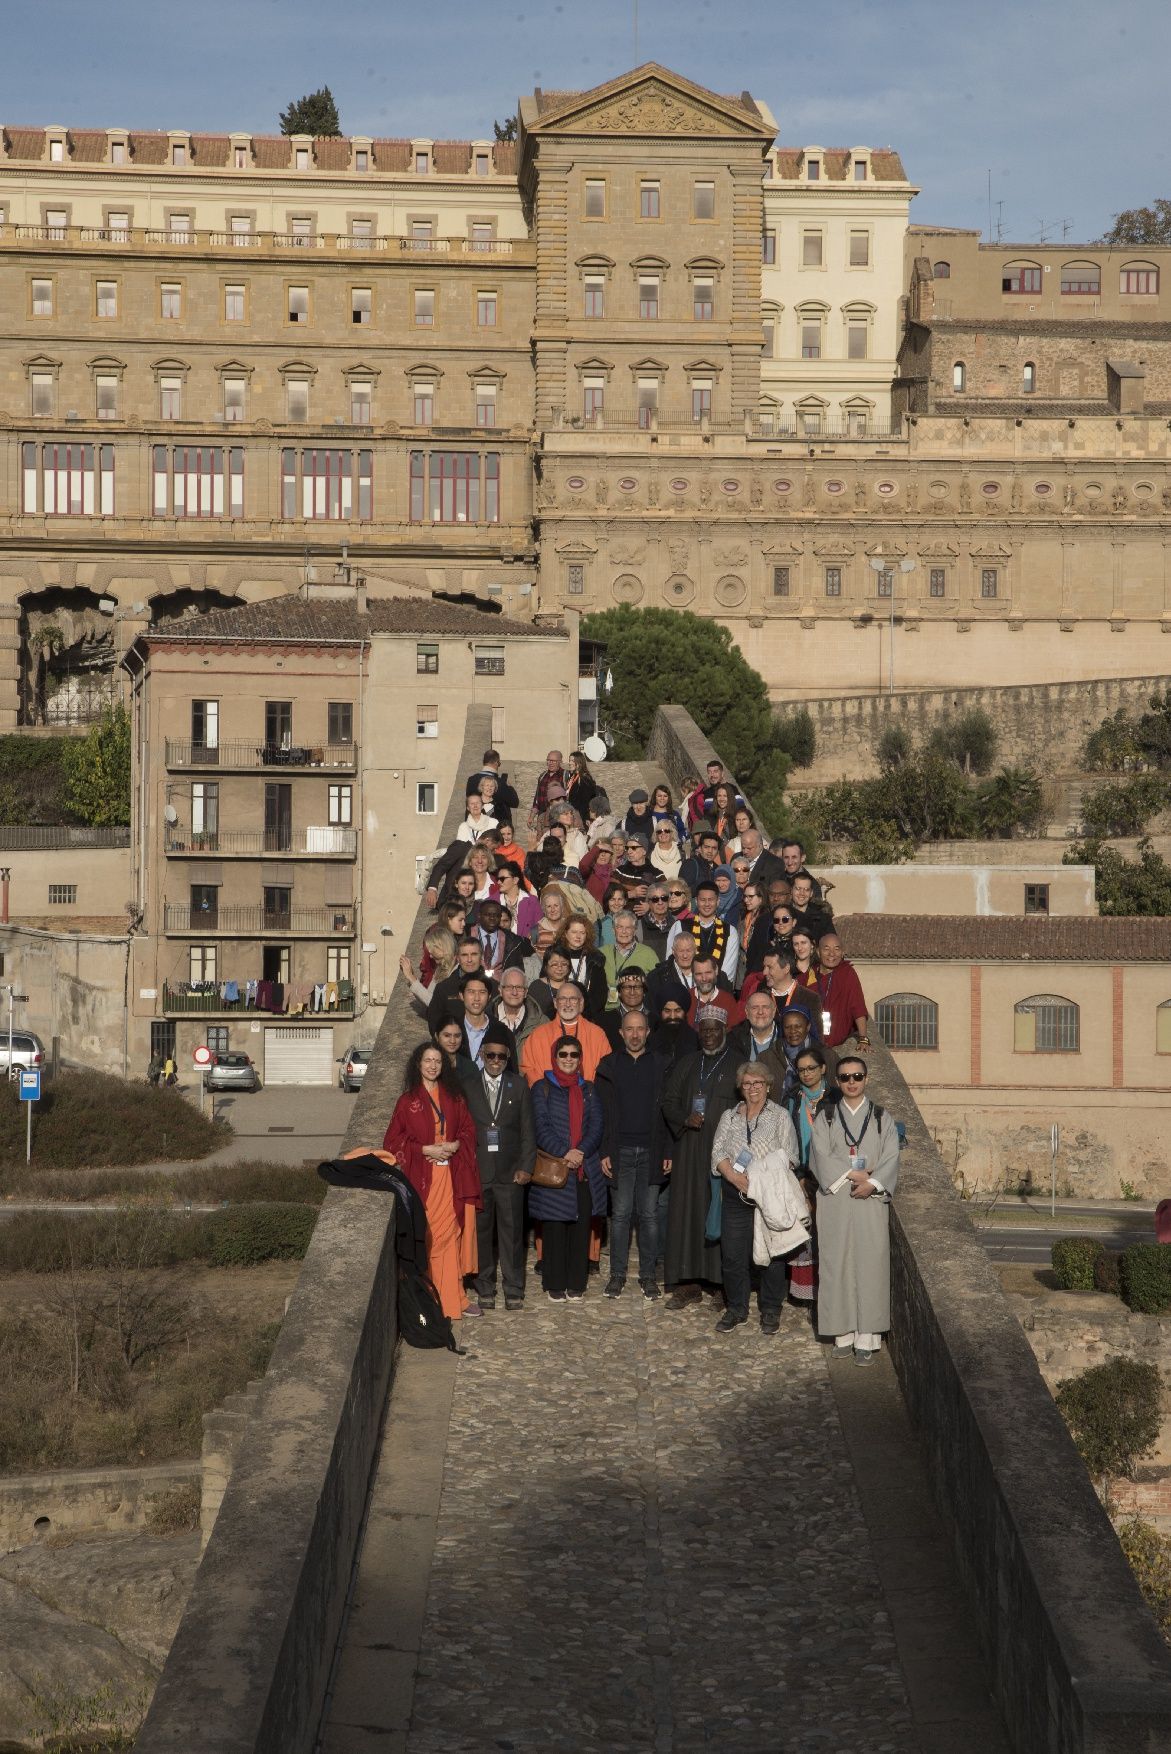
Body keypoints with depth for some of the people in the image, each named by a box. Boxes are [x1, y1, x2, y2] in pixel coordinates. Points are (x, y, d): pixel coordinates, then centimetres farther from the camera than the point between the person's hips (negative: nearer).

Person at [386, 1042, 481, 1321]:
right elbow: (394, 1139, 1)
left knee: (451, 1235, 2)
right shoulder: (408, 1100, 3)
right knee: (424, 1237, -6)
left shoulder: (454, 1097, 11)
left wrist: (456, 1145, -8)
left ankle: (451, 1297, 8)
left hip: (452, 1176, 3)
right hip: (421, 1177, -3)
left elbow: (468, 1129, 12)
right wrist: (426, 1149, -10)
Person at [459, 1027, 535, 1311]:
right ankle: (485, 1289, 12)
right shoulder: (467, 1085, 6)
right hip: (477, 1170, 0)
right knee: (481, 1231, 4)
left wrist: (526, 1167, -1)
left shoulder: (519, 1086, 7)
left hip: (510, 1171, 0)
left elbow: (527, 1130, 6)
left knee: (512, 1231, 0)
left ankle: (513, 1290, 7)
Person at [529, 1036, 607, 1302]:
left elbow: (597, 1125, 5)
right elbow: (541, 1127, -4)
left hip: (585, 1170, 3)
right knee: (554, 1229, -2)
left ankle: (576, 1285, 10)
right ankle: (555, 1286, 6)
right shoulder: (542, 1088, 5)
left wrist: (581, 1152, -11)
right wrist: (564, 1153, -16)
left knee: (581, 1228, 2)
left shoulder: (588, 1089, 15)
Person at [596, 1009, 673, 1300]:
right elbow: (601, 1112, 2)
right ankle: (617, 1273, 10)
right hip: (620, 1152, -1)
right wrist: (604, 1152, -5)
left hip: (651, 1152, 1)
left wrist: (667, 1152, -1)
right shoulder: (609, 1066, 5)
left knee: (649, 1215, 4)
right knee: (620, 1213, 2)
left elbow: (666, 1111, 6)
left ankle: (648, 1275, 10)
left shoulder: (659, 1066, 7)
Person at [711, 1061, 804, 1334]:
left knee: (771, 1252, 1)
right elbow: (718, 1152, 6)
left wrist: (760, 1178, -15)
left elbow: (788, 1156, -2)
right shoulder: (729, 1117, 14)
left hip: (771, 1194, -2)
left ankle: (770, 1309, 13)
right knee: (732, 1253, 2)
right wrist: (735, 1177, -12)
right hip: (736, 1195, 2)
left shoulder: (780, 1116, 5)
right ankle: (736, 1308, 16)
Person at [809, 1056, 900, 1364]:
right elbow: (821, 1158, -2)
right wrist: (853, 1174, -13)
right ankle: (843, 1333, 6)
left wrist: (871, 1183, -16)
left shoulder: (882, 1119, 9)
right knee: (837, 1265, 0)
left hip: (871, 1201, -1)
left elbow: (890, 1159, -1)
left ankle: (866, 1338, -3)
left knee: (870, 1265, -5)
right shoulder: (825, 1118, 9)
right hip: (834, 1199, 1)